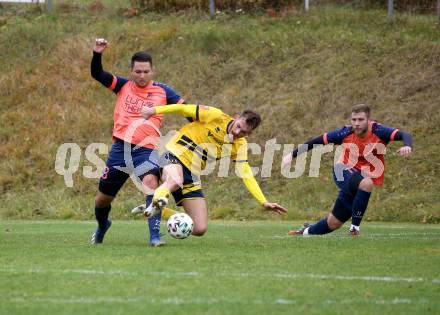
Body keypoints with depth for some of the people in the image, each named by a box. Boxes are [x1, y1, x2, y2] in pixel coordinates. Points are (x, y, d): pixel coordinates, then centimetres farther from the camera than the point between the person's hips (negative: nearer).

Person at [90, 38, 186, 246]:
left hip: (146, 150, -2)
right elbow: (97, 74, -2)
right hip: (120, 148, 2)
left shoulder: (162, 92, 2)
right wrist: (97, 54, -19)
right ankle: (102, 226, 46)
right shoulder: (123, 86, 6)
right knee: (103, 198, 12)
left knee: (151, 182, -31)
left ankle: (155, 236, -32)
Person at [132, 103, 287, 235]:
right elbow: (184, 109, -6)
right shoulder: (216, 117, -10)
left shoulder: (240, 145, 5)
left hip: (192, 175, 7)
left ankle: (154, 211, 13)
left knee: (200, 229, -1)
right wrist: (155, 110, -12)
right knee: (176, 181, -46)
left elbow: (246, 175, 1)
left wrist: (264, 202, -9)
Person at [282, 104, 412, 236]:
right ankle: (355, 227, -22)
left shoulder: (378, 131, -15)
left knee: (333, 223, 8)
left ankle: (307, 231, 39)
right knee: (367, 183, -36)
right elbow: (317, 141, -3)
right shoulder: (346, 133, -13)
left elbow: (405, 136, -26)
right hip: (343, 172, -2)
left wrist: (407, 146, -50)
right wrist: (292, 155, -4)